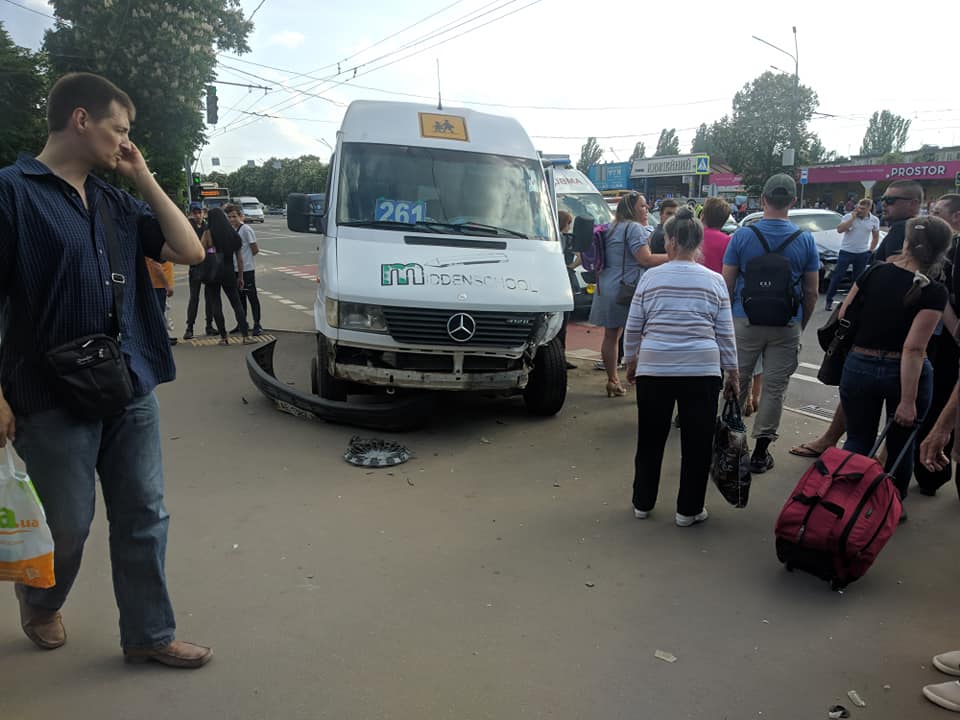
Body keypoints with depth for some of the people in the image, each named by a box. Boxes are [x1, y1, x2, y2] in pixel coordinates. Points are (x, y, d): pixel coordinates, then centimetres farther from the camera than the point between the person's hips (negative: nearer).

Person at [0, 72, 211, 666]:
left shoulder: (117, 201, 10)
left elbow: (189, 251, 7)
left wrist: (144, 179, 3)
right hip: (54, 398, -5)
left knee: (144, 516, 10)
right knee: (68, 524, 10)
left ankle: (149, 634, 24)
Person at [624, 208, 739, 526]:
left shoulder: (651, 277, 0)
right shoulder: (715, 281, 2)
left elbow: (633, 328, 3)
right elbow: (725, 334, 3)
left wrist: (631, 362, 17)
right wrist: (733, 374, 11)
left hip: (654, 368, 1)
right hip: (702, 370, 0)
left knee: (650, 439, 13)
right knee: (697, 442, 9)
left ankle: (642, 503, 26)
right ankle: (689, 509, 18)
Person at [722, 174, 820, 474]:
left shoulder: (742, 236, -6)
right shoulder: (806, 240, -2)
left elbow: (727, 285, -3)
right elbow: (811, 293, 2)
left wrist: (727, 321, 10)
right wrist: (801, 325, 15)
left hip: (745, 322, 0)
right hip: (787, 326, 1)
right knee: (775, 388, 8)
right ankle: (761, 451, 13)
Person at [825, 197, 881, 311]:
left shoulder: (874, 220, 2)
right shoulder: (849, 216, -7)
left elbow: (876, 237, 13)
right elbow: (840, 229, -22)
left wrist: (871, 250, 7)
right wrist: (853, 218, -20)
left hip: (862, 254, 3)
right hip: (846, 252, -3)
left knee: (858, 278, 10)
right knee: (837, 276, -3)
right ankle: (829, 300, 4)